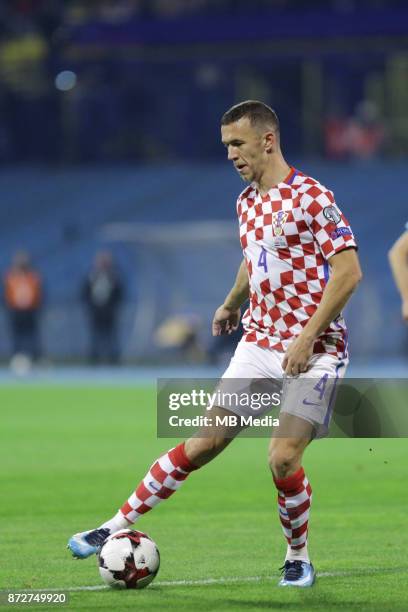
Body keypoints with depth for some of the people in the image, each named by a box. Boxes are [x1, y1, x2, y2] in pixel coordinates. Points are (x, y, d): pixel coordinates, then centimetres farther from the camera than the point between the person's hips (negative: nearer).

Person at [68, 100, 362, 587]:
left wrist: (306, 338, -22)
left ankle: (298, 559, 9)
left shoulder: (311, 198, -14)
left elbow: (348, 272, -19)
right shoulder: (246, 201, 10)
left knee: (283, 459, -14)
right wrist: (232, 304, 37)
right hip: (258, 343, 6)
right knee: (203, 443, 1)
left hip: (313, 351, -6)